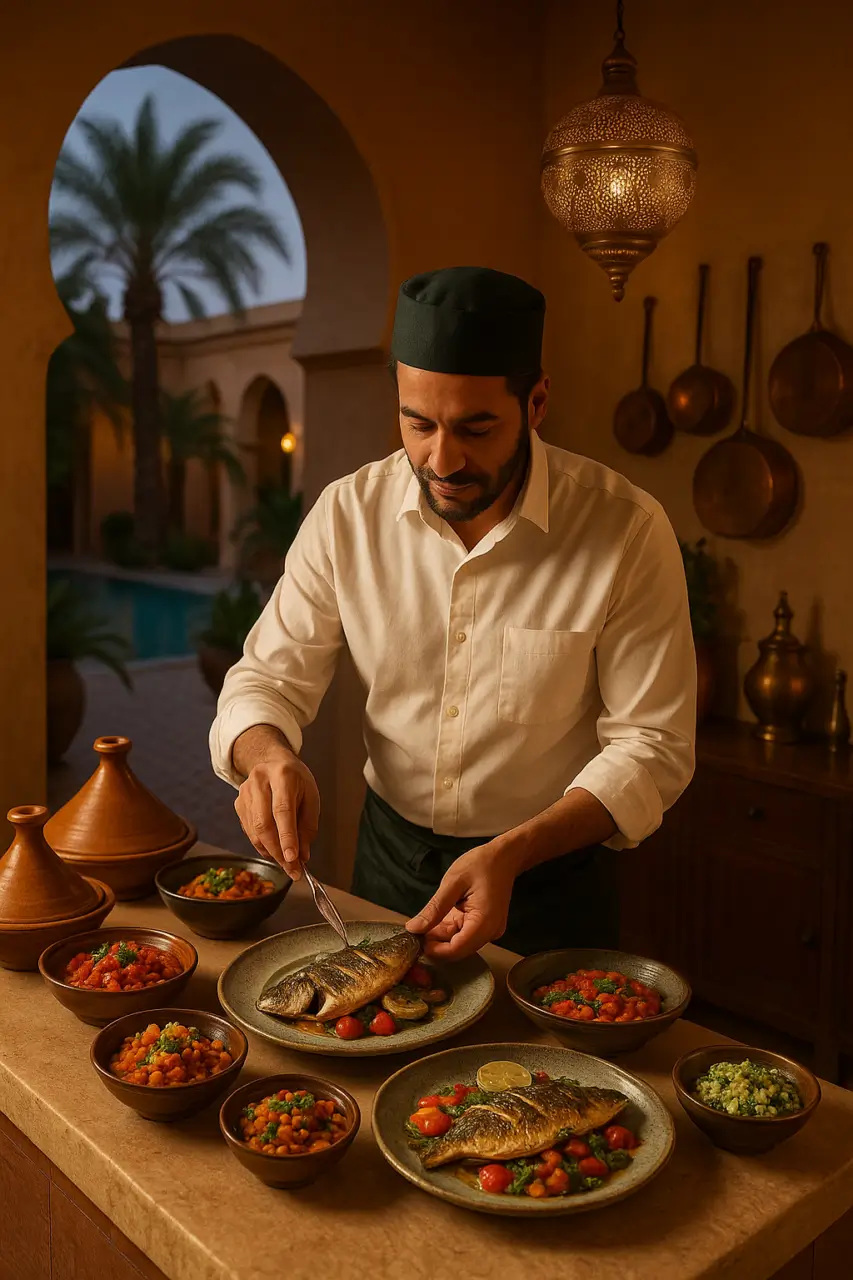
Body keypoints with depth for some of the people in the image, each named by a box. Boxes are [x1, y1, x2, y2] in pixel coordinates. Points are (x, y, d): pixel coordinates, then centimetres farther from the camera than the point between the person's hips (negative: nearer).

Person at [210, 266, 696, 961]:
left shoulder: (628, 530, -20)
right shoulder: (348, 513, -12)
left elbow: (651, 745, -17)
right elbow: (268, 677, -4)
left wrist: (512, 853, -30)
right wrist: (269, 758, -28)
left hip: (553, 870, -2)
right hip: (389, 858, 3)